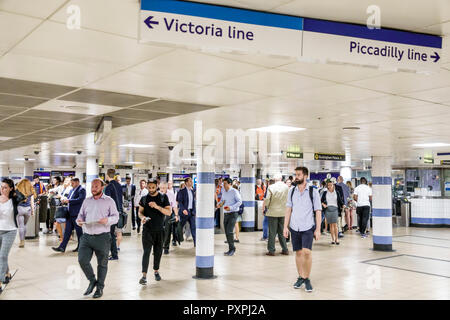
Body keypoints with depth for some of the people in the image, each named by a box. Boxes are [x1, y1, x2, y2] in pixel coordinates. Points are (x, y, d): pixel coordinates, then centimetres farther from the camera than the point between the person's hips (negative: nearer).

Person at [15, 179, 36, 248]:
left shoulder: (18, 190, -2)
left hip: (20, 208, -3)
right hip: (28, 209, 3)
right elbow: (32, 202, 5)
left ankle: (22, 241, 0)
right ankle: (23, 239, 24)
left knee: (20, 226, 1)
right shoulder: (31, 192, 4)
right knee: (24, 225, 19)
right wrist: (33, 211, 12)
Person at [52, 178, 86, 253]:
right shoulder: (72, 190, 18)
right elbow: (69, 198, 25)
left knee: (79, 231, 2)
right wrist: (64, 201, 2)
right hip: (70, 214, 9)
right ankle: (62, 247, 9)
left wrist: (69, 201, -20)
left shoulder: (81, 190, -9)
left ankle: (80, 247, 13)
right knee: (67, 231, 8)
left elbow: (80, 199, -21)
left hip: (77, 214, -8)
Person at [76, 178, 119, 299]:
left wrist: (107, 220, -20)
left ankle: (100, 287, 21)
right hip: (87, 236, 3)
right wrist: (79, 220, -5)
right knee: (82, 260, -6)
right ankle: (92, 281, 18)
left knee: (102, 263, 5)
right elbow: (81, 215, 18)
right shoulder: (87, 201, 15)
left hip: (102, 237, -3)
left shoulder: (109, 201, 3)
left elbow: (116, 216, 0)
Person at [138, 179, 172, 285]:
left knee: (158, 251, 10)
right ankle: (144, 275, -10)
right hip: (147, 229, -1)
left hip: (159, 229, 1)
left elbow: (169, 212, -7)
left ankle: (156, 271, 28)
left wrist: (157, 207, -22)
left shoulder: (163, 197, 0)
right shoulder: (144, 199, 4)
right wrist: (142, 217, -14)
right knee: (146, 251, -9)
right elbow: (140, 212, 10)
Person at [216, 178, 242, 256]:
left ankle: (232, 248, 0)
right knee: (227, 232, 7)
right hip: (226, 214, 7)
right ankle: (231, 249, 17)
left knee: (229, 231, -15)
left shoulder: (234, 191, -10)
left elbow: (240, 201, -13)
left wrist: (231, 207, -23)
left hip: (233, 214, -7)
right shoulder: (223, 191, 9)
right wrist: (219, 204, -1)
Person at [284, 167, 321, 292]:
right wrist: (285, 226, 5)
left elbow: (318, 211, -1)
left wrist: (318, 229, -5)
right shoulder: (291, 191, 8)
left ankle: (307, 279, 2)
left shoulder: (313, 192, -2)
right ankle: (300, 277, 24)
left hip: (308, 227, -3)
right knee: (298, 252, 9)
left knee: (307, 252, -15)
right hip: (294, 227, 3)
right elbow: (288, 209, 10)